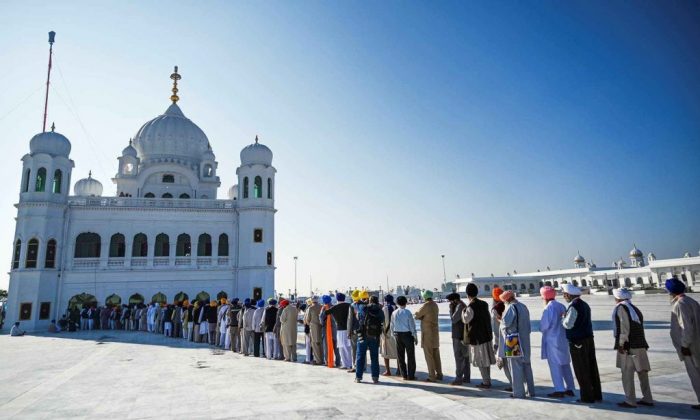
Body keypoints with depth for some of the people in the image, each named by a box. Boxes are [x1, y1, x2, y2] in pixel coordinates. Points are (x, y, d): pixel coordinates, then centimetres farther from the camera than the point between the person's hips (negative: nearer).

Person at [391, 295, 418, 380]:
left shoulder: (394, 313, 0)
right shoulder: (407, 312, -13)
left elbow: (392, 326, 5)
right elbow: (412, 326, -11)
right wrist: (415, 337, -2)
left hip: (398, 335, 4)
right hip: (407, 334, -4)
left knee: (400, 356, 11)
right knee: (410, 356, 6)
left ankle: (404, 375, 16)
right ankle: (411, 375, 7)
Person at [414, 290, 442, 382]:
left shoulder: (426, 306, -17)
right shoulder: (435, 305, 7)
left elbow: (417, 315, -7)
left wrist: (417, 313, 13)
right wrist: (421, 316, 3)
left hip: (427, 333, -8)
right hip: (435, 332, 8)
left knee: (429, 355, -2)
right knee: (436, 355, 14)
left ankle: (432, 376, 0)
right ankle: (439, 374, 20)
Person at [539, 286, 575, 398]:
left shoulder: (548, 308, -18)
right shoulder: (561, 306, 3)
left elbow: (544, 326, -18)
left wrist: (542, 329, 2)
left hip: (552, 340, -7)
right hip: (563, 338, 7)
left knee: (555, 365, 1)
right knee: (565, 364, 16)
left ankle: (559, 390, 4)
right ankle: (570, 389, 23)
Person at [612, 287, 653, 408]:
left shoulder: (621, 308, -10)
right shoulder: (634, 309, 16)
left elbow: (624, 327, -18)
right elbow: (639, 327, 16)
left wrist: (621, 344, -16)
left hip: (628, 346, -9)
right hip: (640, 345, 9)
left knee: (627, 373, -2)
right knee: (642, 372, 15)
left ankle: (630, 401, 2)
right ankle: (647, 399, 23)